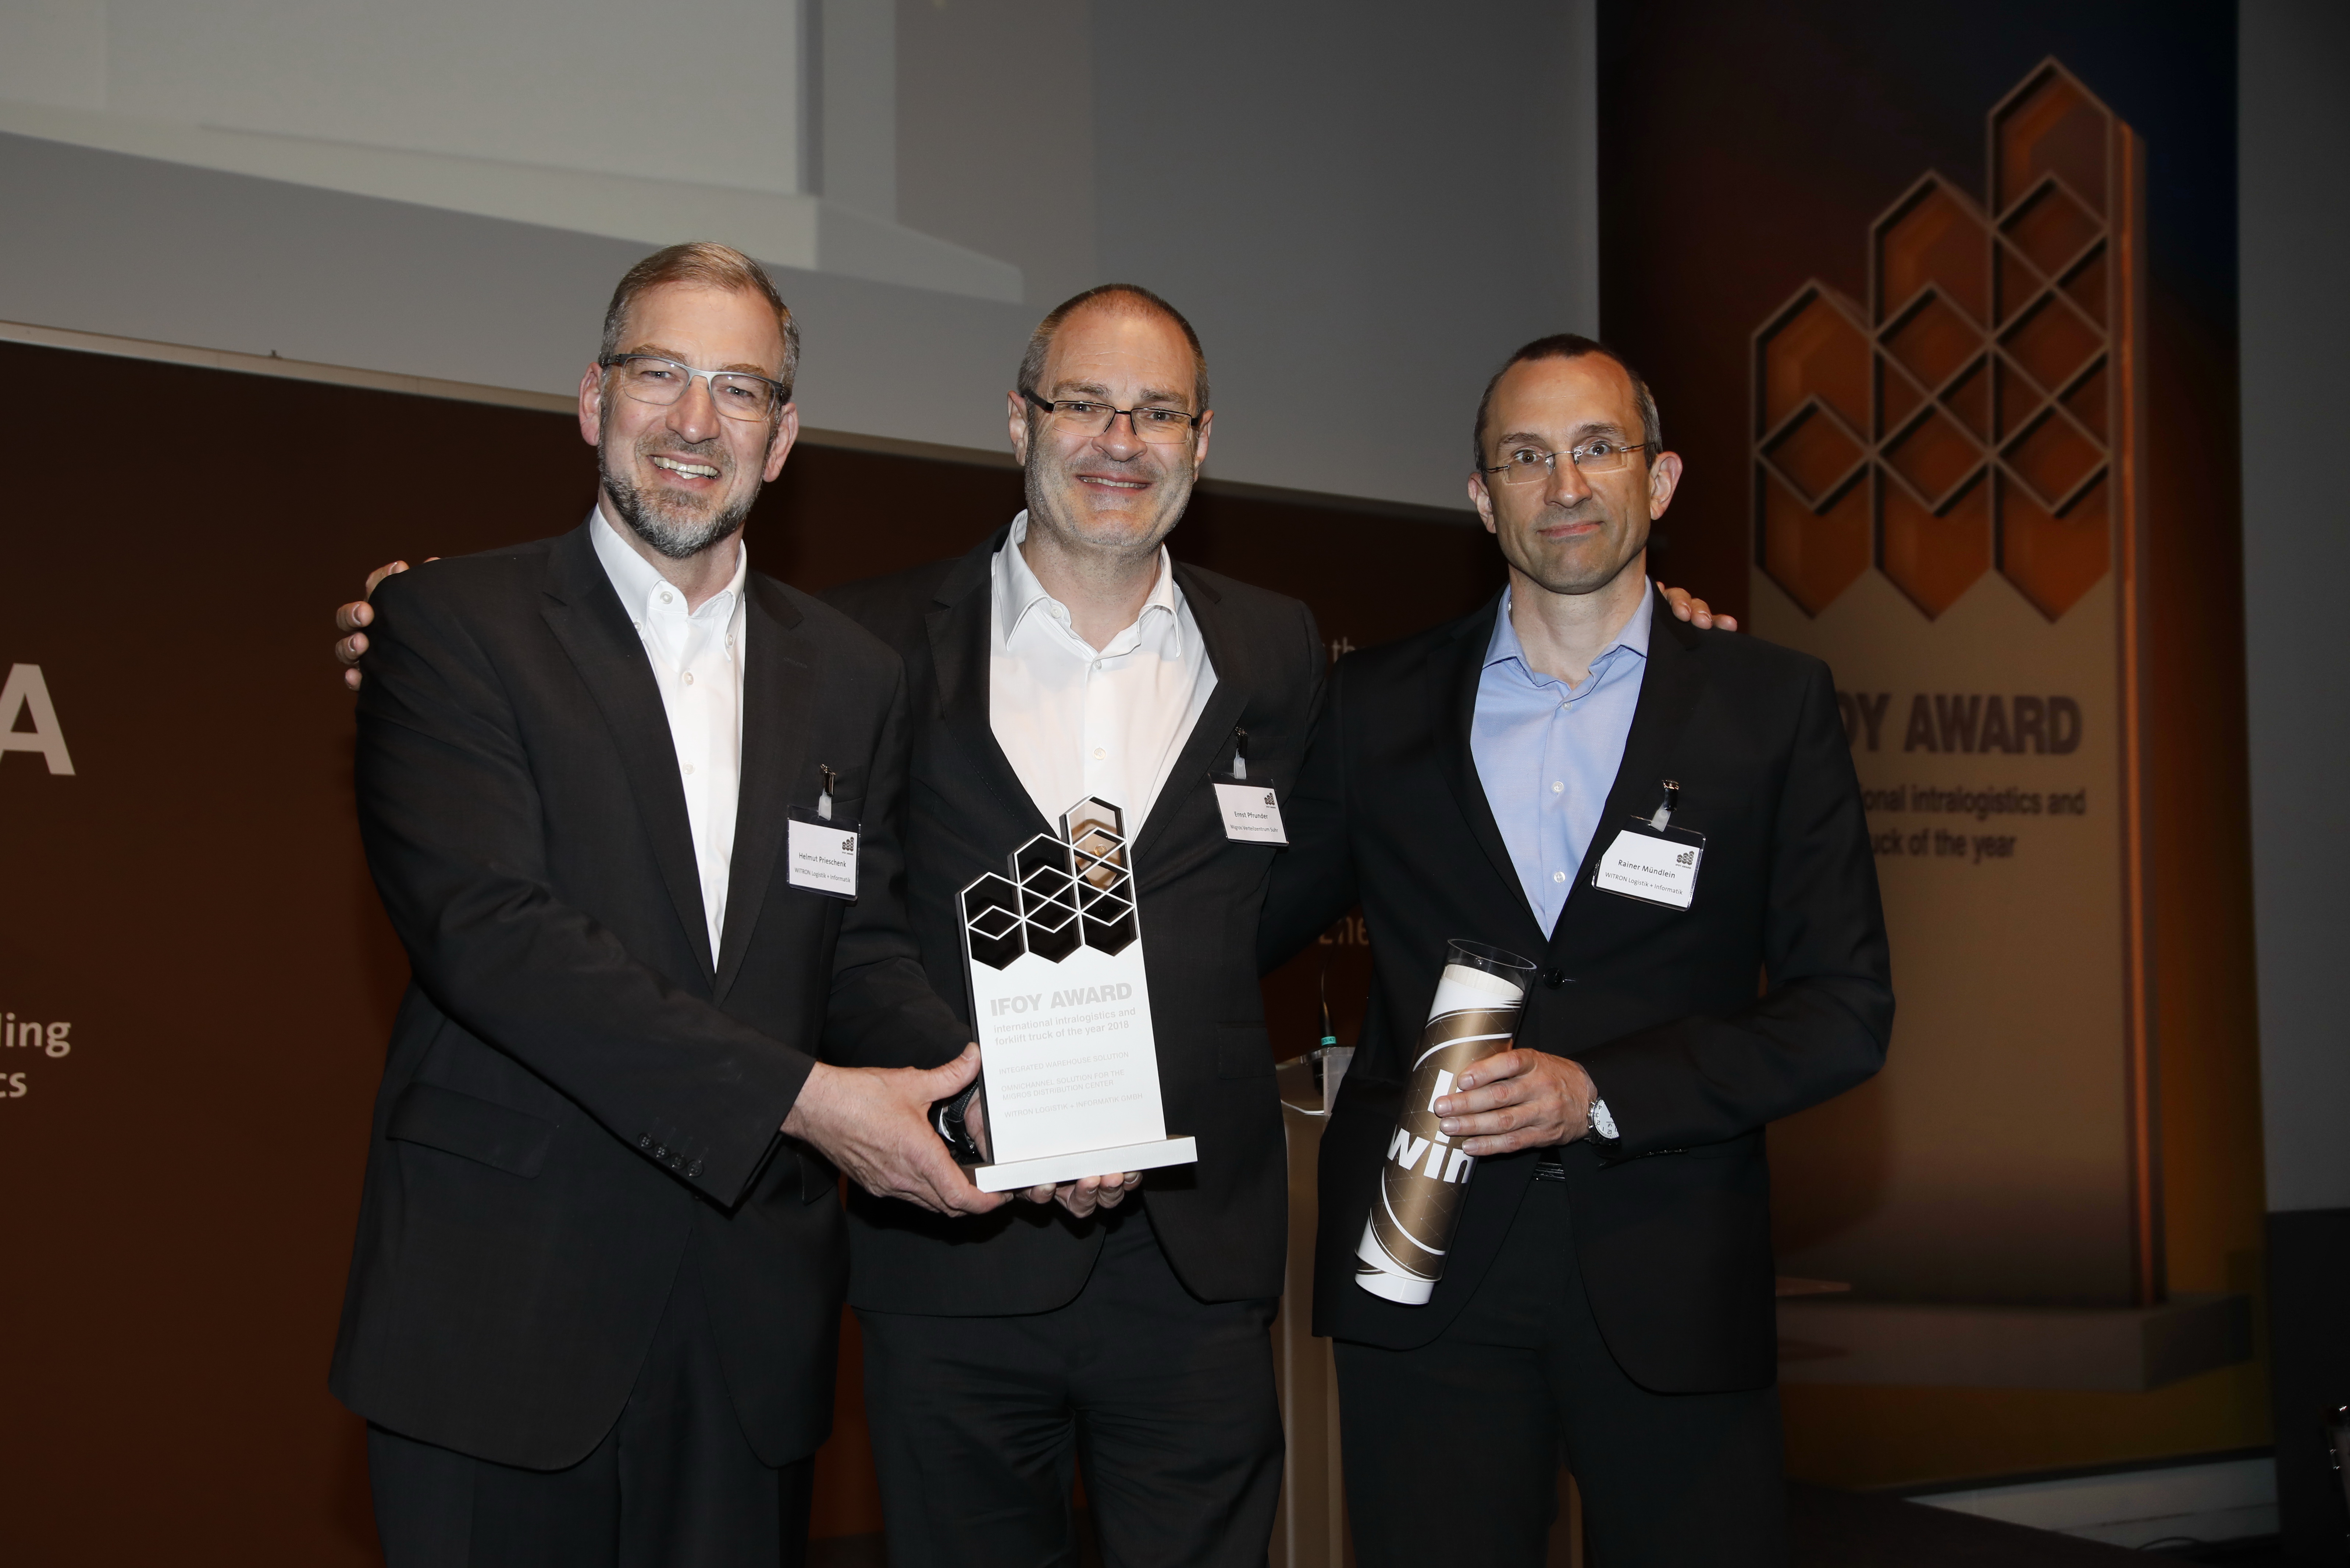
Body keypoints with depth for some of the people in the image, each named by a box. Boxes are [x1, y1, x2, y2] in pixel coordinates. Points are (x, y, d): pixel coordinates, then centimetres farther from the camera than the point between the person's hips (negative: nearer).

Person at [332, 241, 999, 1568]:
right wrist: (797, 1098, -21)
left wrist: (991, 1100, -14)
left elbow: (866, 947, 8)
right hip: (501, 1309, -3)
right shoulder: (451, 627, -4)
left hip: (755, 1325, 4)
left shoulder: (853, 676, 12)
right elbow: (485, 928, -16)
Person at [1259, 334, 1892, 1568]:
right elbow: (1255, 929, 15)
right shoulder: (1377, 704, 8)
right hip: (1425, 1281, 1)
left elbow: (1846, 1009, 0)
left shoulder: (1774, 705, 4)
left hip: (1670, 1288, 0)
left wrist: (1599, 1091, -11)